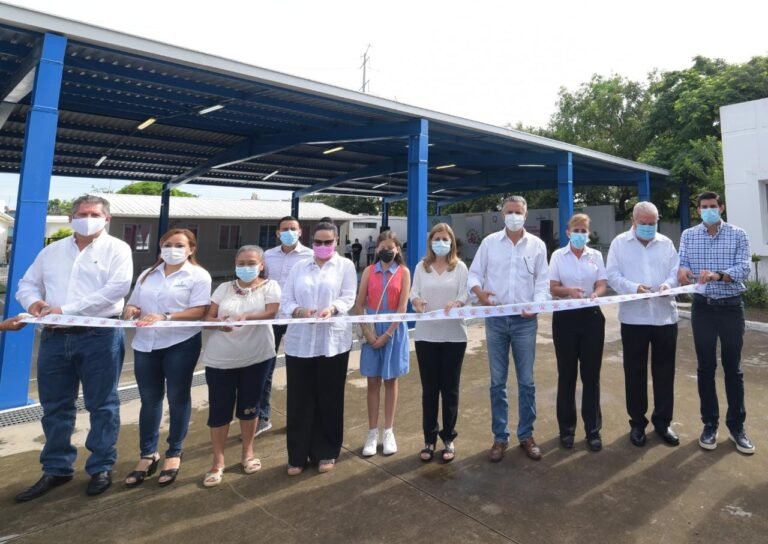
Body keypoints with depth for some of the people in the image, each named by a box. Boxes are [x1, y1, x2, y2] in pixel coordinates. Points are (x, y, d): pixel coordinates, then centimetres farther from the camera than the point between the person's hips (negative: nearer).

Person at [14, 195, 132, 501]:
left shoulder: (117, 249, -2)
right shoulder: (51, 251, 15)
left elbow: (117, 288, -15)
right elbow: (27, 284, 18)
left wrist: (66, 309, -18)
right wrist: (34, 302, -6)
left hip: (100, 336, -5)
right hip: (55, 337, 5)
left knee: (101, 405, 4)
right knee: (54, 407, 13)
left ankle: (101, 468, 18)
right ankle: (56, 469, 28)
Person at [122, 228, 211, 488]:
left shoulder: (198, 276, -4)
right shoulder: (147, 275, 15)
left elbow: (199, 311, -13)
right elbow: (133, 304, 17)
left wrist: (165, 317, -23)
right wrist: (131, 311, -7)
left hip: (181, 344, -4)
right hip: (146, 344, 5)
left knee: (177, 398, 7)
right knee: (149, 399, 11)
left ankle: (174, 453, 22)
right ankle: (147, 454, 24)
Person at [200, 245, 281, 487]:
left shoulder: (269, 286, -1)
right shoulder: (224, 288, 6)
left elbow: (271, 312, -17)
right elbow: (207, 317, 4)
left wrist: (247, 316, -34)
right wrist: (218, 322, -19)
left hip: (256, 357, -1)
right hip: (221, 359, 2)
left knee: (249, 407, 12)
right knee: (219, 410, 4)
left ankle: (248, 452, 33)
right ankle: (218, 462, 20)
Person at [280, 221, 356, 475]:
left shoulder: (346, 266, 6)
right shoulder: (299, 267, 11)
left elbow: (348, 298, -4)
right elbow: (285, 301, 4)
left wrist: (332, 308, -25)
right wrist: (299, 310, -17)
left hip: (333, 342, -1)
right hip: (299, 342, 2)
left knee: (329, 400, 8)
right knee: (299, 400, 7)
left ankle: (325, 453, 24)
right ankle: (298, 455, 22)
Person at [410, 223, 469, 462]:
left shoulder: (460, 267, 3)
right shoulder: (421, 267, 8)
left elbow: (465, 294, -4)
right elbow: (414, 293, 2)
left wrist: (456, 304, -27)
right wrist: (417, 302, -22)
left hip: (453, 335, -1)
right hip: (426, 334, 1)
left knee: (449, 387, 8)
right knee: (429, 388, 8)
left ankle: (448, 438, 22)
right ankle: (429, 439, 20)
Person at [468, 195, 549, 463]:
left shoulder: (537, 245, 4)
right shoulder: (489, 242, 4)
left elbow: (543, 282, 3)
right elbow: (474, 274, 5)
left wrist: (536, 304, -15)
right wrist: (479, 291, -16)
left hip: (525, 320, 0)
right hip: (496, 319, 0)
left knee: (526, 381, 7)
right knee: (497, 382, 7)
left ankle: (526, 435, 24)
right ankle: (500, 437, 20)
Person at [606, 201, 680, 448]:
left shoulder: (666, 243, 11)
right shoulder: (619, 243, 3)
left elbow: (676, 271, 6)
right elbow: (612, 275, -4)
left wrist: (668, 284, -16)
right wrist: (634, 287, -20)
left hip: (665, 315, 2)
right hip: (633, 316, -2)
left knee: (664, 371, 9)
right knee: (635, 372, 6)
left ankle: (662, 421, 24)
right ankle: (637, 422, 20)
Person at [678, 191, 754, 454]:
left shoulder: (738, 235, -1)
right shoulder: (688, 235, 4)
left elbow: (744, 268, -13)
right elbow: (682, 263, -6)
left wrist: (718, 275, -32)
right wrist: (682, 270, -30)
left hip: (731, 307, -1)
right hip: (703, 308, 1)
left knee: (732, 368, 7)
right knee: (705, 367, 8)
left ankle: (736, 425, 21)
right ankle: (710, 423, 20)